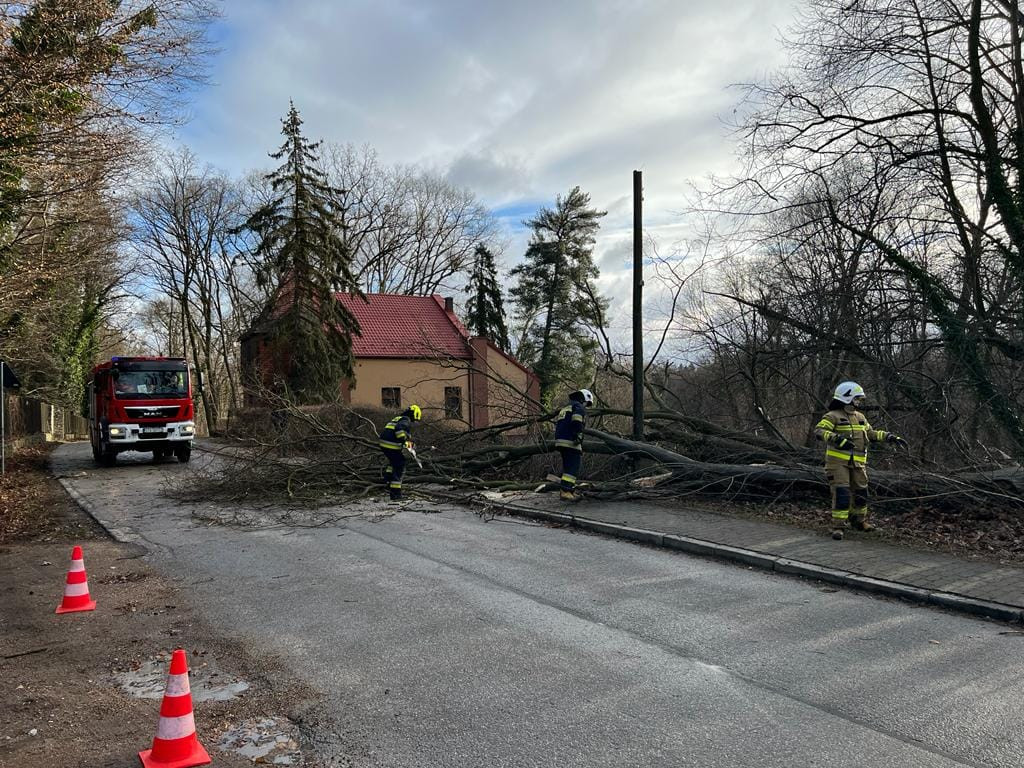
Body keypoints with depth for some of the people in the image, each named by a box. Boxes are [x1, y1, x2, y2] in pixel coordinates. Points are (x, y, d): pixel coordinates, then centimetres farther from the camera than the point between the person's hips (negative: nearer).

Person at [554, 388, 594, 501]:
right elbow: (577, 419, -22)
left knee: (568, 467, 16)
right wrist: (578, 435, -24)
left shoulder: (565, 408, 29)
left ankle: (570, 491, 17)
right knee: (573, 467, -11)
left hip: (560, 441, 9)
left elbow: (557, 426, 27)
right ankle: (565, 492, -20)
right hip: (571, 442, -9)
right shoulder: (580, 407, 1)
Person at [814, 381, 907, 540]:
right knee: (841, 494, -12)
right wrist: (838, 439, -37)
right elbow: (819, 431, -23)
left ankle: (859, 521, 36)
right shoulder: (833, 416, -10)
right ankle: (838, 526, -5)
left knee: (860, 493, 16)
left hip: (857, 463, 7)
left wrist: (891, 437, 14)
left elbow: (871, 434, 24)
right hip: (838, 462, -7)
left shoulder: (860, 417, 14)